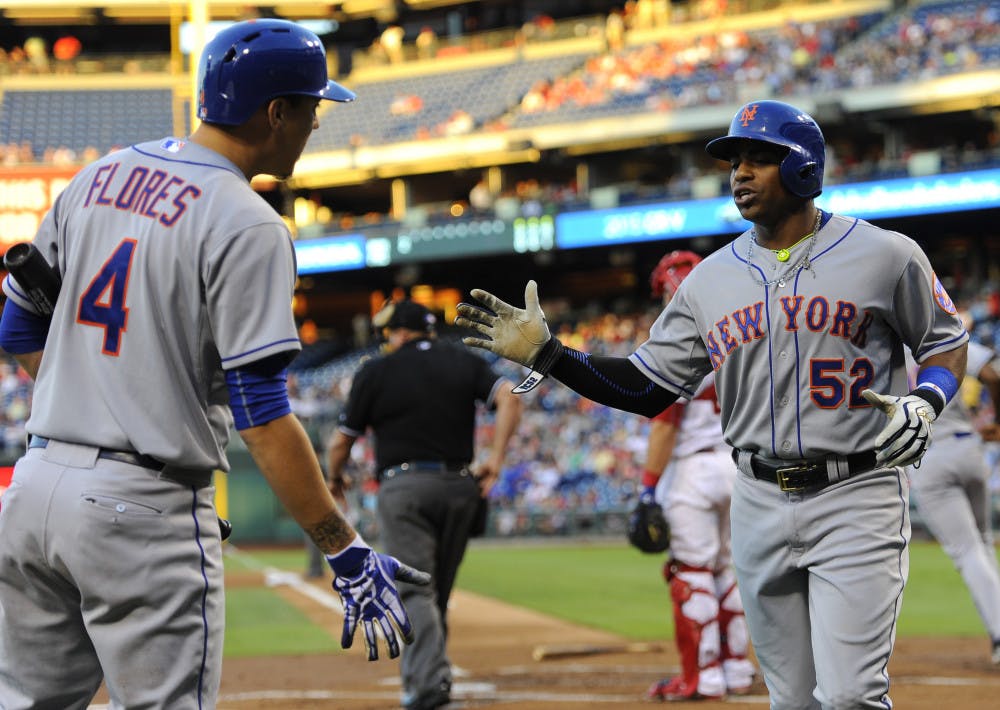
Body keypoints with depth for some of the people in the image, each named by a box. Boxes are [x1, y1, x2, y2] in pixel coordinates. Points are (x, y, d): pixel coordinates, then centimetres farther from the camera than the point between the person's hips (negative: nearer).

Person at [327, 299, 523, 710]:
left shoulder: (376, 371, 3)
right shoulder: (464, 362, 12)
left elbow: (342, 440, 7)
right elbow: (509, 397, -3)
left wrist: (335, 478, 26)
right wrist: (496, 457, -2)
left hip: (404, 486, -4)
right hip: (459, 485, 4)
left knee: (414, 590, -9)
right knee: (439, 590, 15)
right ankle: (422, 672, 21)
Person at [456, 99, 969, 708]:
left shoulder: (886, 255, -3)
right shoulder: (712, 279, 9)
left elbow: (948, 342, 7)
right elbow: (646, 388, 10)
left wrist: (926, 402, -14)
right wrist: (548, 355, 0)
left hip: (857, 498, -5)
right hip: (760, 505, 5)